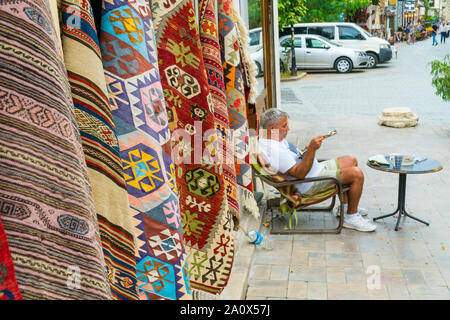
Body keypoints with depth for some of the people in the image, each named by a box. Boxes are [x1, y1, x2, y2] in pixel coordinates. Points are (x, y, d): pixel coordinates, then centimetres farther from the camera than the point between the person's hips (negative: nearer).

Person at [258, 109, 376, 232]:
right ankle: (351, 217, -2)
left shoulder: (274, 139, 5)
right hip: (310, 184, -11)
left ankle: (346, 206, 27)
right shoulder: (274, 150, -29)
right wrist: (312, 149, -35)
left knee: (351, 161, 22)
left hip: (316, 169, 11)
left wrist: (307, 150, 1)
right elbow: (299, 174, -31)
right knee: (357, 174, -19)